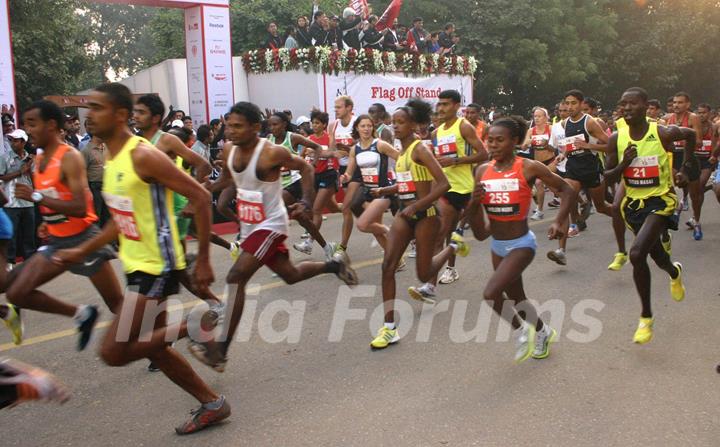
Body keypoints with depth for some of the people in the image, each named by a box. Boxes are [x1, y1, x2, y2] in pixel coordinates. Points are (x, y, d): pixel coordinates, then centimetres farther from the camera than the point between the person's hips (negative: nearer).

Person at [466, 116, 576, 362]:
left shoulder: (529, 167, -14)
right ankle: (542, 332, 48)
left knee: (491, 294, -21)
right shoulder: (482, 171, -1)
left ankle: (521, 330, 7)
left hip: (521, 243, -6)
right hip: (497, 245, 6)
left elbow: (567, 191, -6)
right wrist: (474, 201, -16)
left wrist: (559, 222, -18)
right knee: (516, 298, 20)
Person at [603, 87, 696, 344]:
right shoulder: (616, 138, -8)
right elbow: (608, 176, -2)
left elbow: (691, 134, 7)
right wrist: (623, 164, -21)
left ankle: (646, 317, -4)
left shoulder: (664, 134, -16)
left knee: (637, 254, -23)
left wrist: (685, 167, 7)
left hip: (660, 200, -4)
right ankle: (674, 272, 63)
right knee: (656, 254, 23)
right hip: (633, 202, 4)